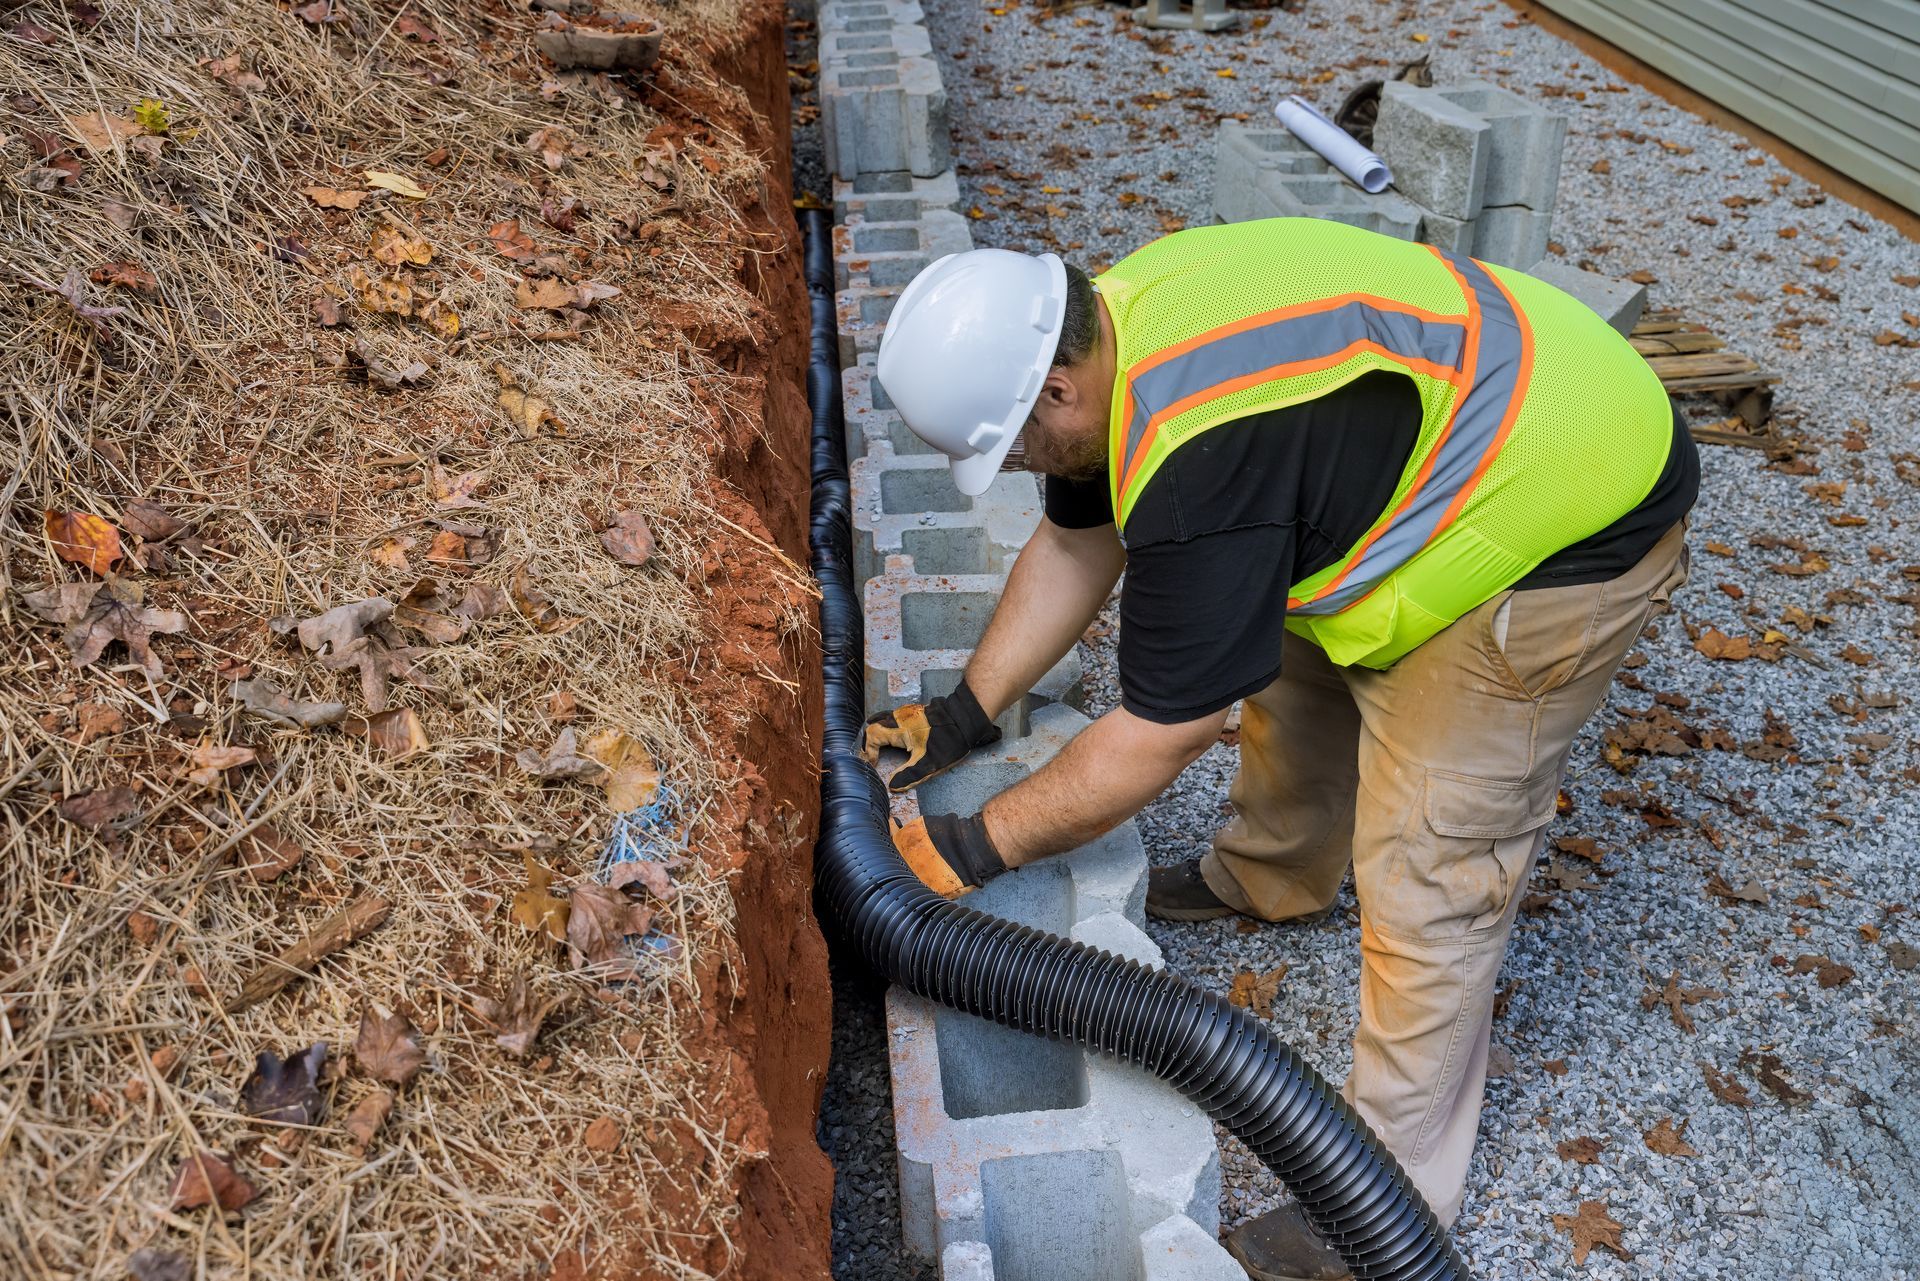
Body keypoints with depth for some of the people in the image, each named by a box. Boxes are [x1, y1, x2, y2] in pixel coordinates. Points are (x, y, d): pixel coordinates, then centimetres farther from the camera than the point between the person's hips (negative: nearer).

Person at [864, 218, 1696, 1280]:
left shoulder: (1202, 455, -35)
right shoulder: (1105, 328, -6)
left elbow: (1156, 739, -25)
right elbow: (1074, 545, 8)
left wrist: (980, 848, -12)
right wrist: (965, 714, 10)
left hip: (1574, 526, -10)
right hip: (1447, 446, 10)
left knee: (1427, 870, -5)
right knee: (1289, 664, 23)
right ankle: (1270, 877, 52)